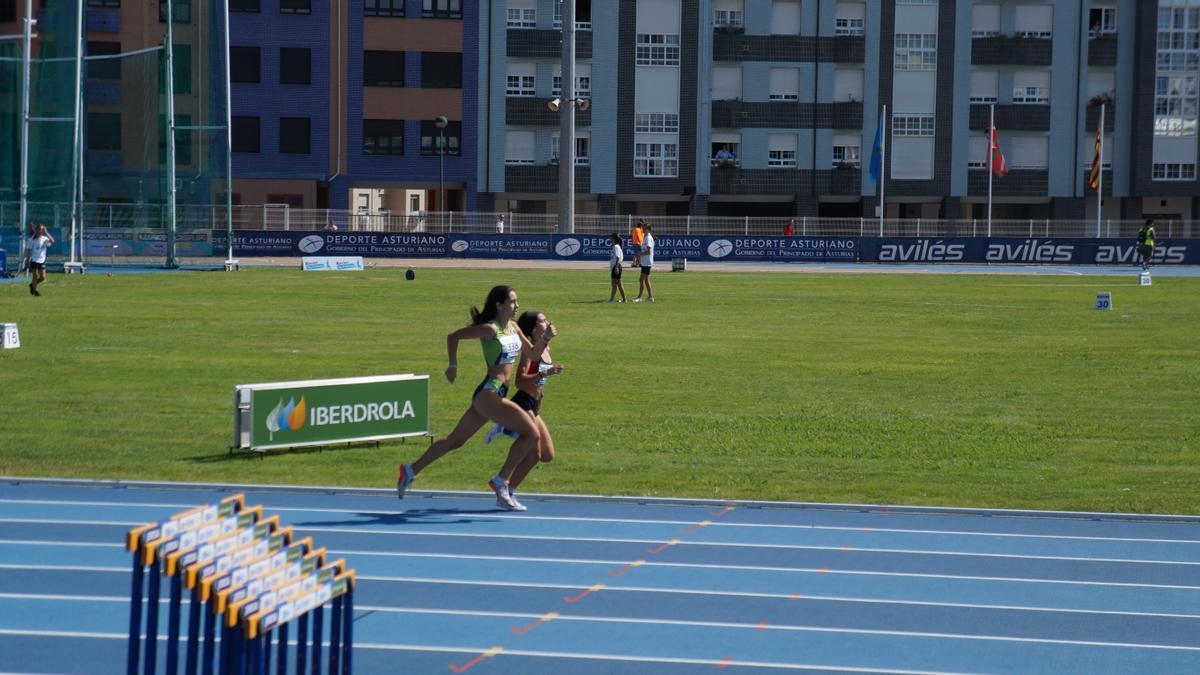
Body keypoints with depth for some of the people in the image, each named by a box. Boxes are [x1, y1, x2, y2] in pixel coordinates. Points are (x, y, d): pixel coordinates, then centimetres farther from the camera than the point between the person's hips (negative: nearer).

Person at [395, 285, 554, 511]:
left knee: (455, 440, 17)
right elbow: (453, 336, -11)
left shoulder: (513, 327, 12)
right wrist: (453, 366, -9)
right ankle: (501, 481, -7)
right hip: (489, 393, -9)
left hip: (496, 395, 9)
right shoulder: (490, 329, -12)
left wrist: (546, 338, 1)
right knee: (531, 433, -14)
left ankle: (410, 471, 27)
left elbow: (532, 354, 17)